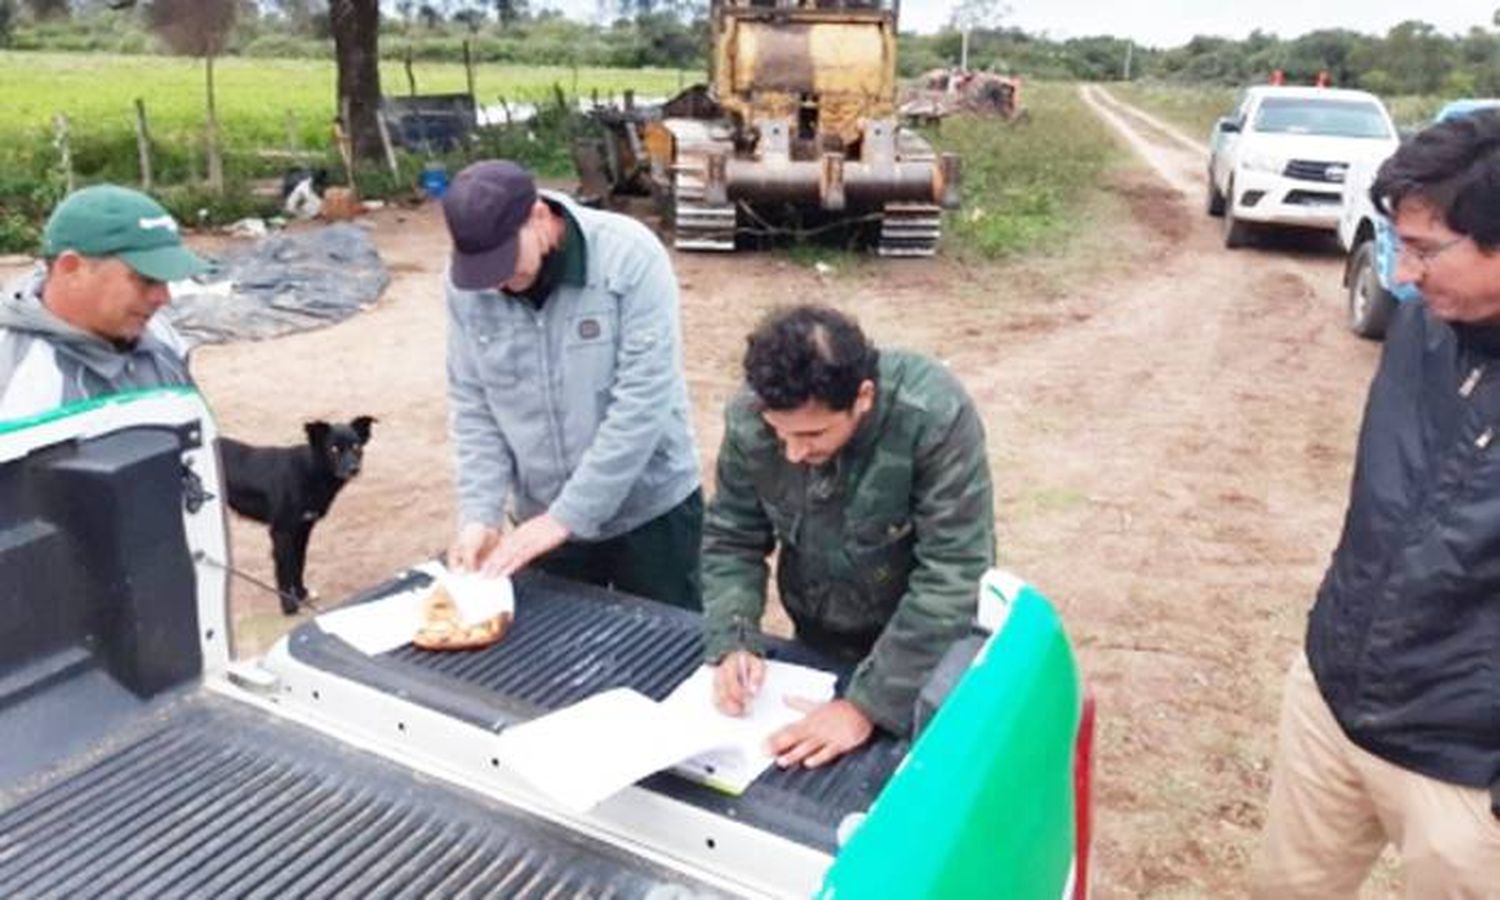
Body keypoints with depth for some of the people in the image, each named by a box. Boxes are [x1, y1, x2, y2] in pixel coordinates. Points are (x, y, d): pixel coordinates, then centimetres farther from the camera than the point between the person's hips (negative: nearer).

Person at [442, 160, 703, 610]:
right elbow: (471, 406, 0)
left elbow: (644, 400, -23)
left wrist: (567, 516, -23)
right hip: (543, 518, 3)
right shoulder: (466, 283, -6)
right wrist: (480, 514, -12)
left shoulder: (628, 255, -19)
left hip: (650, 509, -3)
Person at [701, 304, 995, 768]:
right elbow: (730, 541, -6)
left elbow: (952, 579, -31)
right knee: (811, 782, 21)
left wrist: (866, 704, -33)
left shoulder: (935, 417, -32)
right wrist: (733, 642, -22)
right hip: (820, 646, 4)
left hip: (930, 654, -3)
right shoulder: (748, 420, -20)